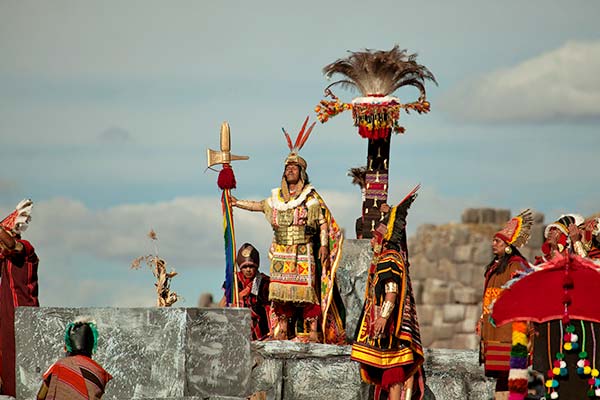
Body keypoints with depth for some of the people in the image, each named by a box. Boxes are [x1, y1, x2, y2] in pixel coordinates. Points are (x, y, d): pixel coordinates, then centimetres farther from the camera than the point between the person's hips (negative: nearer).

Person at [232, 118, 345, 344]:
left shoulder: (311, 197, 0)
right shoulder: (277, 196, 13)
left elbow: (323, 222, -2)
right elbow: (261, 206, 30)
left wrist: (324, 246, -11)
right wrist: (237, 203, 31)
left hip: (304, 251, -5)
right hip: (281, 252, 5)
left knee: (307, 288, -10)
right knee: (282, 290, 1)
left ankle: (313, 331, -9)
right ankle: (282, 331, 6)